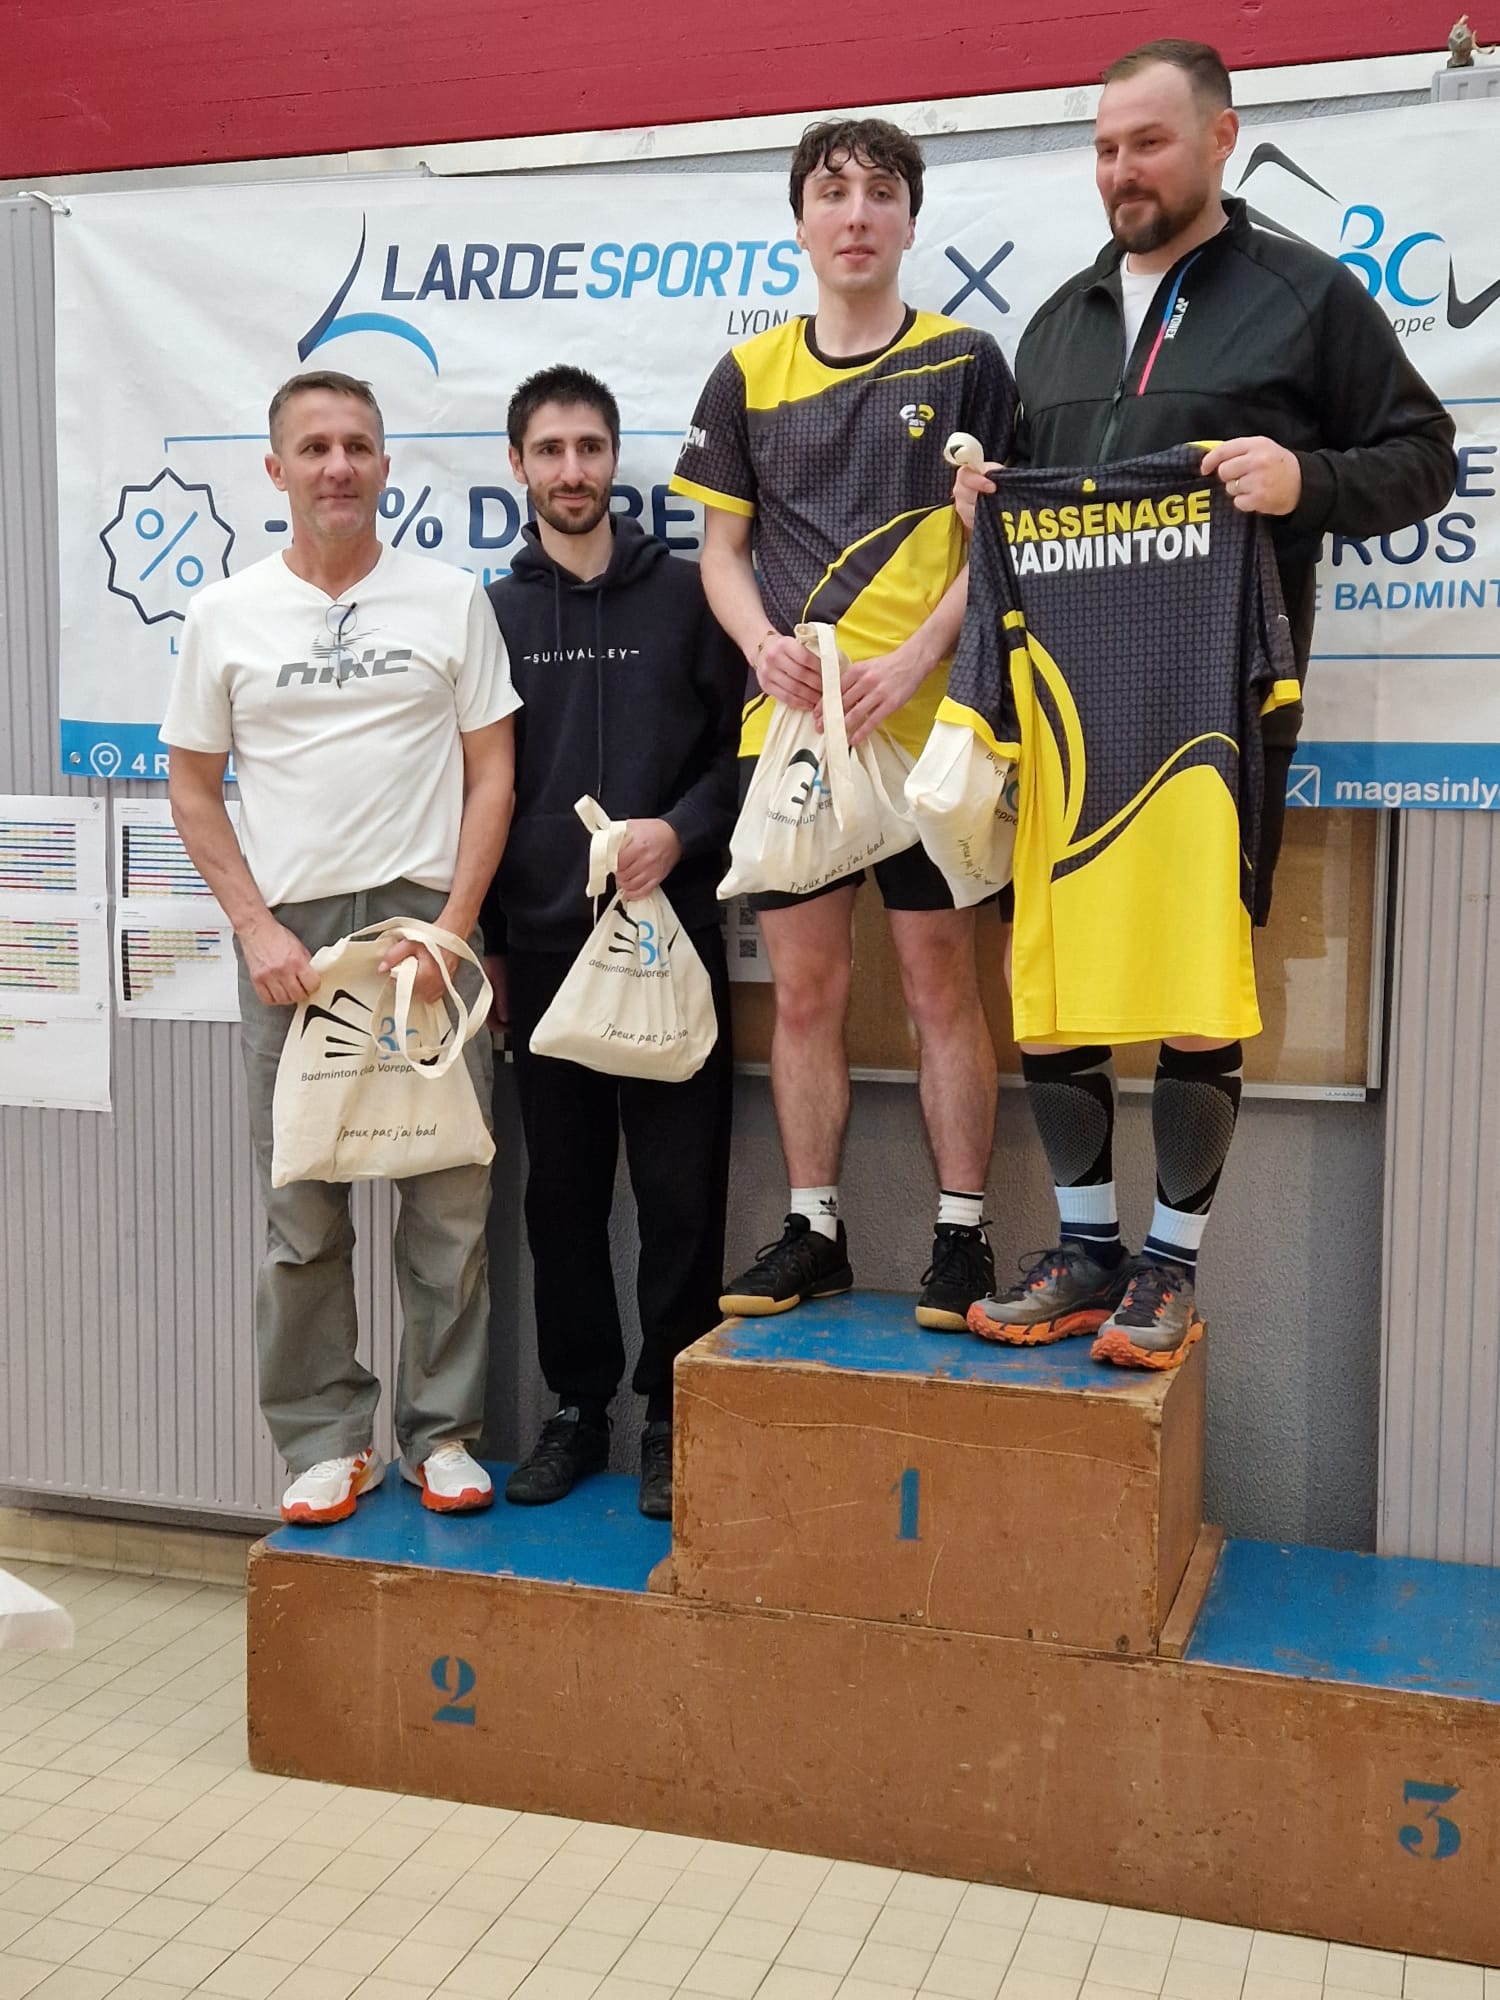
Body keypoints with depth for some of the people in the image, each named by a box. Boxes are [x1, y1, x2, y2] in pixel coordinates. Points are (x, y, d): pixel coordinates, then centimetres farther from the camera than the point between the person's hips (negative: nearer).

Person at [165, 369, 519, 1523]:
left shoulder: (451, 601, 6)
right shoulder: (226, 616, 8)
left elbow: (490, 775, 4)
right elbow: (194, 788, 10)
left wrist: (453, 928, -7)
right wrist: (256, 928, -3)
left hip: (425, 923, 0)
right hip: (290, 937, 1)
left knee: (450, 1199, 2)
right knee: (303, 1212, 5)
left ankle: (443, 1432, 15)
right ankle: (327, 1440, 18)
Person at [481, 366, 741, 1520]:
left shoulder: (687, 595, 5)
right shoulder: (492, 613, 11)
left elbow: (742, 751, 4)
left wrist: (679, 830, -14)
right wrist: (484, 938, 6)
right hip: (542, 948, 2)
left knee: (681, 1190, -1)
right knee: (562, 1193, 8)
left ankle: (672, 1414, 11)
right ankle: (580, 1406, 20)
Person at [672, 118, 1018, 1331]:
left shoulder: (964, 362, 3)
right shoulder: (748, 376, 11)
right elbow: (722, 548, 13)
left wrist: (910, 663, -15)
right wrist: (761, 642, -7)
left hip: (924, 721, -3)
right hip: (786, 722, 3)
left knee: (943, 981, 1)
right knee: (806, 988, 7)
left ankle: (963, 1234, 12)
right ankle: (813, 1232, 18)